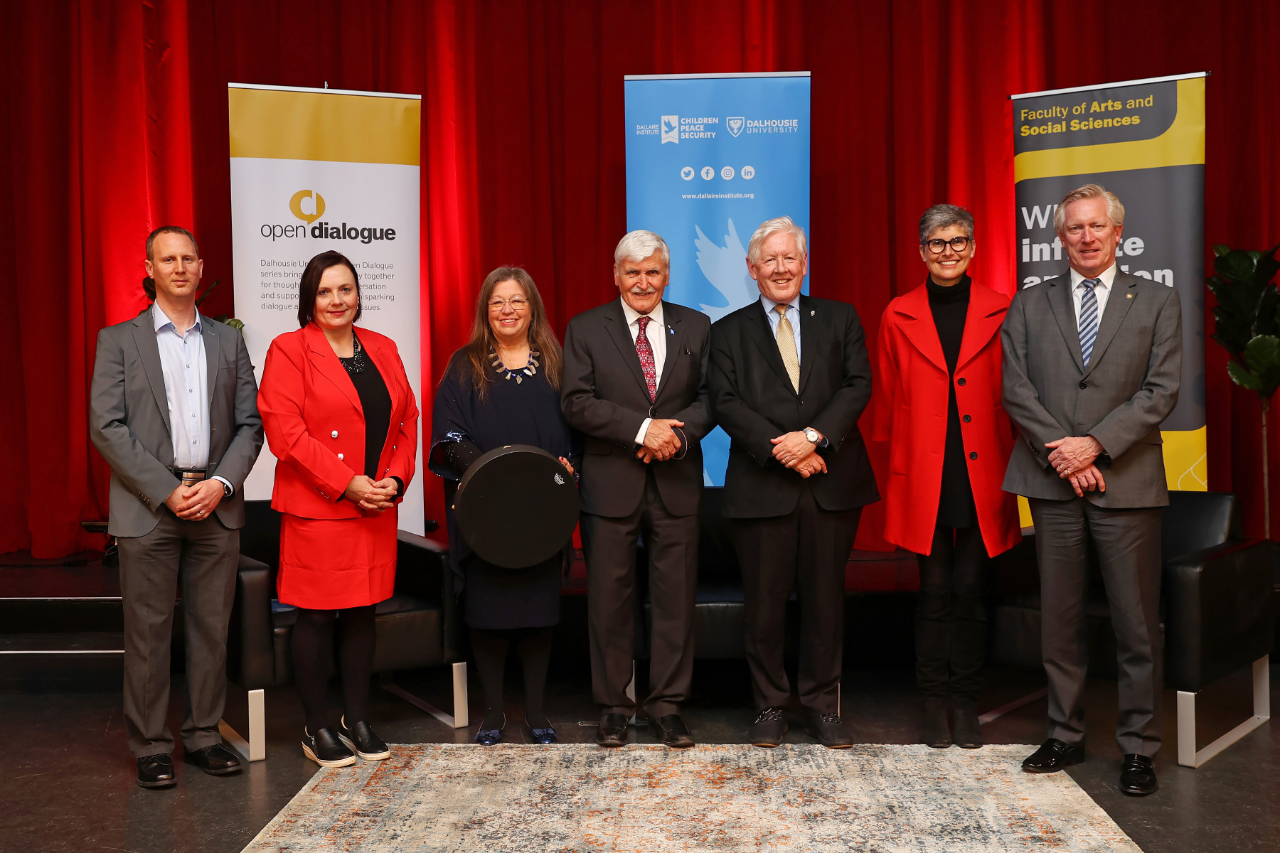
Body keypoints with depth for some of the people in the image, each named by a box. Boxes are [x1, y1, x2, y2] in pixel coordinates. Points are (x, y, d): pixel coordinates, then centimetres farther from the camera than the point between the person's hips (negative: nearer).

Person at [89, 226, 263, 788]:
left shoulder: (228, 341, 12)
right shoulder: (119, 340, 4)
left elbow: (250, 424, 8)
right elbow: (106, 426, -5)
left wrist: (221, 483, -8)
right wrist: (166, 490, -12)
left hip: (216, 506, 3)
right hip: (148, 508, -2)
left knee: (211, 628, 7)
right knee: (148, 632, 2)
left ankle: (203, 735, 20)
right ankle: (150, 746, 14)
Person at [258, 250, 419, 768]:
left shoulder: (383, 349, 13)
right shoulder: (288, 351, -5)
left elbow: (407, 420, 12)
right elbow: (286, 432, -13)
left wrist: (396, 478, -4)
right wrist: (347, 484, -16)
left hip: (376, 511, 5)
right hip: (316, 508, -5)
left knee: (362, 615, 11)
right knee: (315, 618, 2)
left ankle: (357, 721, 23)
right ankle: (318, 729, 15)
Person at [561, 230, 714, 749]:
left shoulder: (695, 327, 10)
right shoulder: (586, 329, 3)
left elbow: (711, 395, 6)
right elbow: (576, 402, -7)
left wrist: (679, 434, -14)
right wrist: (642, 428, -17)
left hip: (677, 483, 2)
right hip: (611, 484, -1)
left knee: (675, 596, 5)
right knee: (610, 599, 4)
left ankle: (666, 705, 17)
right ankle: (613, 706, 17)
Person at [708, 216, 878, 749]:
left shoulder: (840, 320, 11)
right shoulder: (729, 332, 9)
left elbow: (858, 386, 0)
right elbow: (726, 403, -3)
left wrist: (813, 435, -15)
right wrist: (780, 449, -14)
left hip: (832, 484, 1)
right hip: (761, 486, -1)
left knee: (825, 600, 6)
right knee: (764, 603, 4)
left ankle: (822, 705, 19)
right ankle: (769, 705, 19)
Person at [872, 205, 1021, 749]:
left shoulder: (1001, 313, 5)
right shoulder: (898, 317, 6)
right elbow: (887, 400, 9)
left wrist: (1013, 466, 1)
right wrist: (893, 466, 6)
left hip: (981, 475, 0)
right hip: (923, 476, 0)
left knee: (971, 590, 5)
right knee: (934, 590, 4)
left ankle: (966, 704, 17)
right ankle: (933, 702, 16)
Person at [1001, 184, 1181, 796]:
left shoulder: (1157, 302, 7)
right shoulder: (1030, 304, 10)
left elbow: (1162, 390, -2)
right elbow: (1015, 388, 2)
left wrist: (1096, 444, -12)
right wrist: (1063, 454, -9)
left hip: (1127, 481, -1)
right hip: (1053, 481, 2)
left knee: (1137, 623, 2)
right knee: (1059, 619, 8)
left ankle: (1139, 748, 14)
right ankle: (1065, 736, 20)